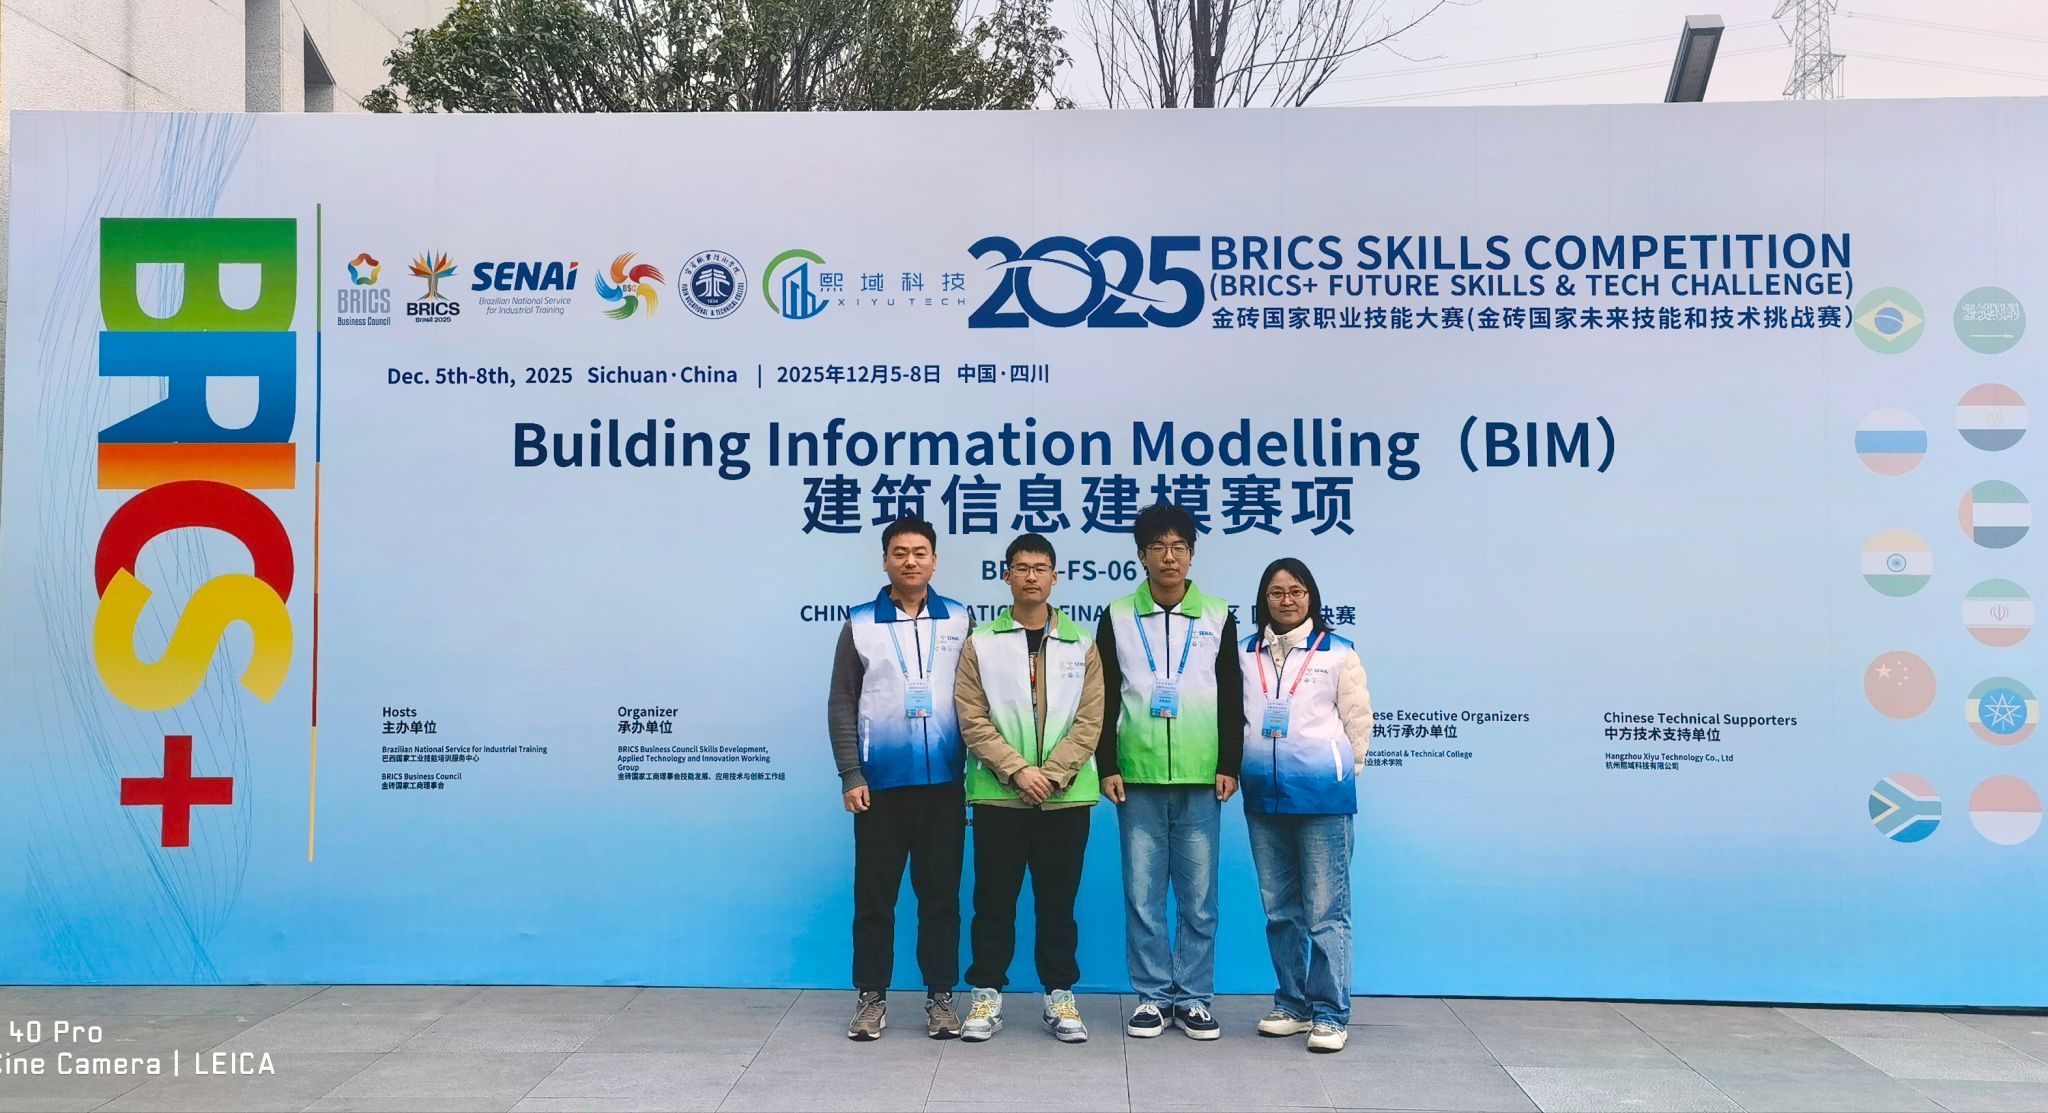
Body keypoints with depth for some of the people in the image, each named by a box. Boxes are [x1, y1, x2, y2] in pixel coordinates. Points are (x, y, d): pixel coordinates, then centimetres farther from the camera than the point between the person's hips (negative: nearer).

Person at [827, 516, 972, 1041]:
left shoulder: (958, 620, 5)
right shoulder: (860, 624, 3)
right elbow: (842, 705, 3)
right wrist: (850, 775, -4)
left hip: (943, 782, 1)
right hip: (880, 782, 0)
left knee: (940, 893, 8)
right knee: (874, 893, 7)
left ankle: (941, 996, 19)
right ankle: (871, 996, 19)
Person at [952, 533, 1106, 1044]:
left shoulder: (1081, 643, 6)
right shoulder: (981, 642, 4)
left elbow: (1090, 720, 0)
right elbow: (973, 719, -3)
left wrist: (1051, 775, -11)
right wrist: (1017, 771, -13)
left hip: (1065, 796, 1)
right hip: (998, 795, 0)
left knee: (1058, 902, 8)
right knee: (994, 900, 6)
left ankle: (1059, 996, 20)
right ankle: (988, 996, 17)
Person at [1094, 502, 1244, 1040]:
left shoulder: (1218, 618, 6)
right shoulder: (1117, 617, 5)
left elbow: (1232, 699, 7)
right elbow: (1104, 699, 5)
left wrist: (1229, 765, 1)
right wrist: (1107, 766, -1)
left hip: (1200, 779, 0)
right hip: (1137, 778, 0)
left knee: (1199, 896, 4)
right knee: (1142, 894, 4)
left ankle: (1193, 998, 16)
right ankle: (1152, 997, 15)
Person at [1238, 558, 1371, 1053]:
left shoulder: (1338, 652, 0)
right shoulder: (1246, 653, 9)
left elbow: (1357, 719, 3)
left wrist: (1341, 771, 6)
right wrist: (1243, 767, 11)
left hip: (1322, 794, -4)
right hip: (1264, 795, 4)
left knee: (1326, 909, -2)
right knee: (1279, 908, 12)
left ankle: (1330, 1013, 6)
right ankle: (1292, 1004, 24)